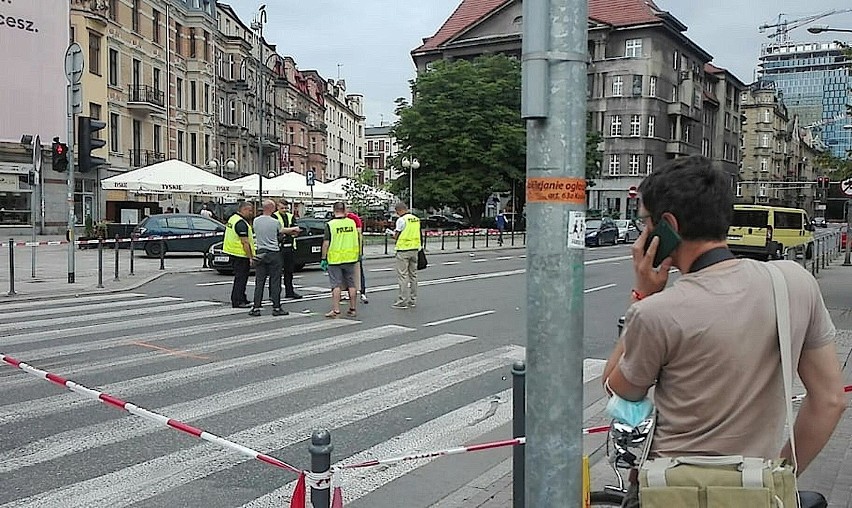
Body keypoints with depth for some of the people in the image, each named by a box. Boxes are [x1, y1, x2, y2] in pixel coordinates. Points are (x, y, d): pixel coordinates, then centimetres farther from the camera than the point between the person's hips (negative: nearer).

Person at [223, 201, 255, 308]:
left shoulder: (232, 218, 13)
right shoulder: (241, 223, -19)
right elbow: (245, 242, -21)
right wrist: (251, 257, -19)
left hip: (233, 252, 10)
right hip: (241, 255, -10)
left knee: (239, 277, 18)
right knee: (241, 278, -5)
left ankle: (241, 299, 27)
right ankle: (238, 302, -2)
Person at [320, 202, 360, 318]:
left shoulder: (330, 225, -11)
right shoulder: (352, 222, 1)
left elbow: (326, 243, -12)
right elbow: (358, 240, 9)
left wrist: (323, 259, -4)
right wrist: (358, 254, 21)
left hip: (335, 259, -3)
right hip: (350, 258, 4)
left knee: (336, 285, 1)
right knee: (351, 284, 11)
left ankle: (336, 309, -2)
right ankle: (353, 309, 16)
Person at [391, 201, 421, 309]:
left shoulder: (401, 220, -12)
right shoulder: (416, 219, 10)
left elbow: (396, 236, -11)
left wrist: (394, 233, 12)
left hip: (403, 250, -7)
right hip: (415, 249, 7)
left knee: (403, 276, -3)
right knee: (413, 275, 13)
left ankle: (402, 301, -4)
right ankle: (413, 300, 18)